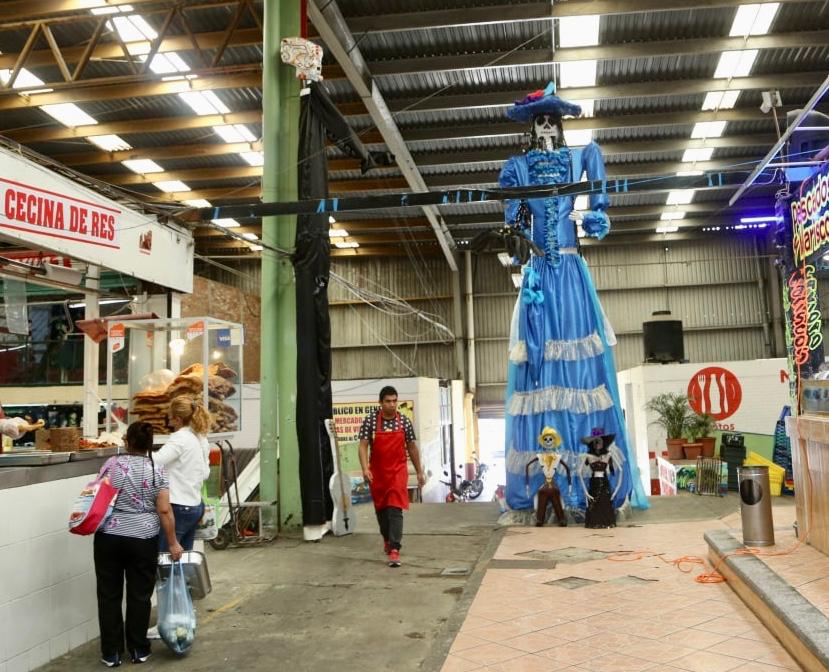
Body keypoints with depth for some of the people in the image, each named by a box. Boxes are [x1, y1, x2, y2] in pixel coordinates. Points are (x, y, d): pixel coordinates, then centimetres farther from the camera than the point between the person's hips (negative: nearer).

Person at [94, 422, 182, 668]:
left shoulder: (112, 464, -2)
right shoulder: (157, 471, -4)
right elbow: (164, 511, -7)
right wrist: (173, 543, -1)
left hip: (108, 537, 1)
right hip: (143, 539, 0)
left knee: (109, 595, 9)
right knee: (139, 595, 9)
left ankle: (111, 653, 13)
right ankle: (138, 650, 17)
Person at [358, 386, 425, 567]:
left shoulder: (405, 422, -3)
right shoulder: (370, 421, -8)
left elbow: (412, 448, 6)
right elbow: (363, 446, -12)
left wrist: (419, 472, 11)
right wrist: (365, 468, -27)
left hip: (398, 472, -1)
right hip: (377, 473, 1)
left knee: (395, 509, -12)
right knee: (381, 508, 16)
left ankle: (394, 549, -13)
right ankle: (387, 539, 41)